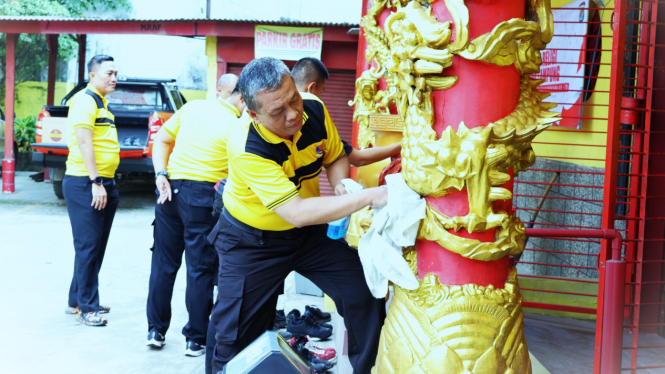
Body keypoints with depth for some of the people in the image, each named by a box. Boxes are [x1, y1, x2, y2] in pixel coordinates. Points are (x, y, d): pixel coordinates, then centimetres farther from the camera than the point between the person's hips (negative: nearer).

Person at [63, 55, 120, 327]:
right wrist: (96, 182, -23)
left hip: (103, 184, 10)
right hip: (85, 185, -10)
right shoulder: (85, 100, -11)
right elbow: (84, 143, -19)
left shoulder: (101, 103, 18)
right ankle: (87, 308, 2)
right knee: (88, 247, -5)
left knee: (96, 248, 14)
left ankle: (77, 301, 24)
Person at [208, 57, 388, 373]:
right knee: (238, 339, -2)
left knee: (366, 294, -7)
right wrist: (369, 197, -41)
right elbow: (298, 213, -37)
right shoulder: (246, 149, -33)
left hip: (310, 231, 5)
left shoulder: (314, 110, -16)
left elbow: (335, 157, 5)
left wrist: (342, 188, -17)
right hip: (252, 240, -4)